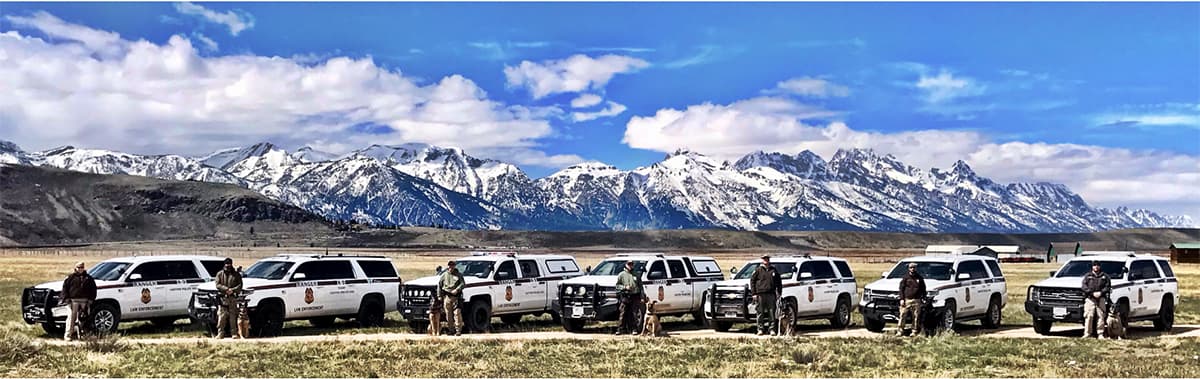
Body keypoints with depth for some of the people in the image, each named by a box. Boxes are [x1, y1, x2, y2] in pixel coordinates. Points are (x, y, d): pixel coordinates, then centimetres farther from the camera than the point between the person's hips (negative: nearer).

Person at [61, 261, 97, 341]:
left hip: (84, 301, 3)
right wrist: (66, 298, -6)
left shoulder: (88, 278, 13)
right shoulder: (71, 277, 5)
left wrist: (91, 299, 5)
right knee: (71, 317, -10)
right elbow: (65, 287, 3)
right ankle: (68, 335, -8)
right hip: (73, 300, -3)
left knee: (82, 318, 7)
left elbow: (93, 289, 14)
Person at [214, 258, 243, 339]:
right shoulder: (220, 274, 13)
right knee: (221, 316, -6)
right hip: (222, 298, 0)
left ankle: (234, 333, 1)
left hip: (233, 298, 0)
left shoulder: (236, 274, 12)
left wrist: (232, 290, -13)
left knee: (233, 317, -2)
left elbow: (240, 285, 5)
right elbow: (218, 285, 2)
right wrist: (226, 289, -13)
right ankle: (220, 333, -4)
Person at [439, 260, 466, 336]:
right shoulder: (444, 275, 13)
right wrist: (439, 295, 8)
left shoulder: (459, 275, 7)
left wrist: (457, 290, -17)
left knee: (457, 313, -11)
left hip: (456, 297, -3)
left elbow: (463, 283, -2)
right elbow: (439, 285, 15)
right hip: (447, 297, 3)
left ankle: (458, 330, -11)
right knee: (448, 314, 4)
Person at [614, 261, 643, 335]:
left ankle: (633, 329, 7)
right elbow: (617, 285, 3)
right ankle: (620, 329, -3)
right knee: (622, 314, -5)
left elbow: (640, 286, 16)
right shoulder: (622, 275, 8)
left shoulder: (636, 275, 16)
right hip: (624, 297, -2)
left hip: (635, 297, 2)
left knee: (634, 314, 2)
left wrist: (642, 297, 9)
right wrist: (625, 287, -12)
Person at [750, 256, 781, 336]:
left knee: (771, 313, -1)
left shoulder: (773, 270, 14)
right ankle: (760, 329, 4)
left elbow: (779, 282, 19)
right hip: (760, 294, -2)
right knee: (760, 313, -1)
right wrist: (754, 293, -4)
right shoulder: (758, 270, 6)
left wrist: (778, 293, 10)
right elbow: (752, 281, 4)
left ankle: (772, 329, 2)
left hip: (771, 294, 2)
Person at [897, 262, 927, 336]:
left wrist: (923, 299, 6)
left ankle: (915, 331, 11)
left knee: (916, 317, 3)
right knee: (902, 315, -7)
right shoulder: (906, 277, 5)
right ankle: (900, 331, -2)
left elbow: (923, 289, 16)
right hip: (906, 300, -2)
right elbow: (901, 288, 3)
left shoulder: (920, 278, 11)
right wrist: (901, 299, -5)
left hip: (917, 301, 2)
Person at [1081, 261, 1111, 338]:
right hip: (1090, 298, -1)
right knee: (1089, 316, -9)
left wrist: (1101, 292, -9)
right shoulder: (1087, 276, 14)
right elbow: (1084, 286, 3)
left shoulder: (1104, 276, 16)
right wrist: (1092, 293, -11)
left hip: (1101, 298, 1)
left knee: (1101, 316, -4)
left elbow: (1108, 286, 7)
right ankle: (1087, 333, -9)